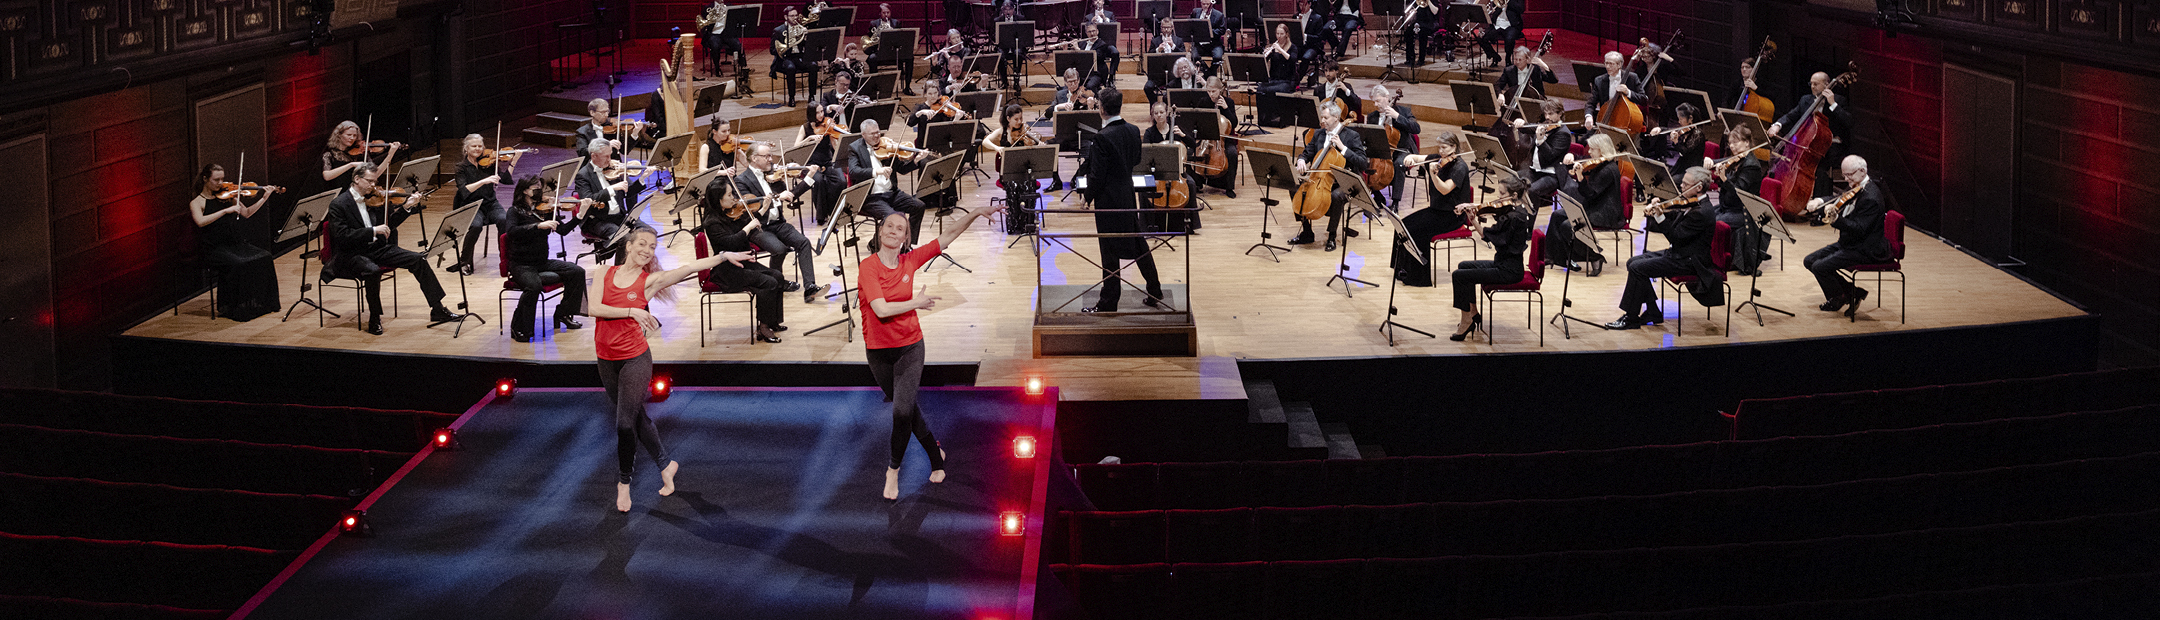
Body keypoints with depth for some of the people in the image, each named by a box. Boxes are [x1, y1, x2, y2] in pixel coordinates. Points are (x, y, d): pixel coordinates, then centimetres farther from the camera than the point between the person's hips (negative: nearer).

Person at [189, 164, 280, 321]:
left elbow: (246, 213, 15)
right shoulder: (197, 203, -1)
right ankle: (236, 308, -20)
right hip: (212, 249, -5)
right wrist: (226, 211, -24)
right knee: (237, 264, -32)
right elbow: (200, 222, -21)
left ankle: (261, 302, -9)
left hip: (234, 243, 5)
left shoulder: (226, 196, 14)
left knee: (263, 258, -17)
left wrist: (264, 199, 3)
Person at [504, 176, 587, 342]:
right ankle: (519, 328, -17)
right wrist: (539, 225, -36)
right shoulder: (515, 211, -6)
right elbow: (512, 231, -25)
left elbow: (563, 230, 2)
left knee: (577, 272, -11)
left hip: (542, 262, 6)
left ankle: (563, 314, 6)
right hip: (521, 265, -6)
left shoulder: (544, 210, 8)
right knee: (534, 285, -35)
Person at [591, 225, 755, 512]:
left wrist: (722, 256, -28)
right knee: (636, 416, 14)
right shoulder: (606, 274, 0)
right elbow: (591, 307, -13)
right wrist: (630, 311, -20)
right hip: (606, 359, 3)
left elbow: (688, 268, -17)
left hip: (635, 358, -3)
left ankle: (624, 482, 12)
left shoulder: (650, 281, -6)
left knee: (625, 422, -7)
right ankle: (666, 464, 33)